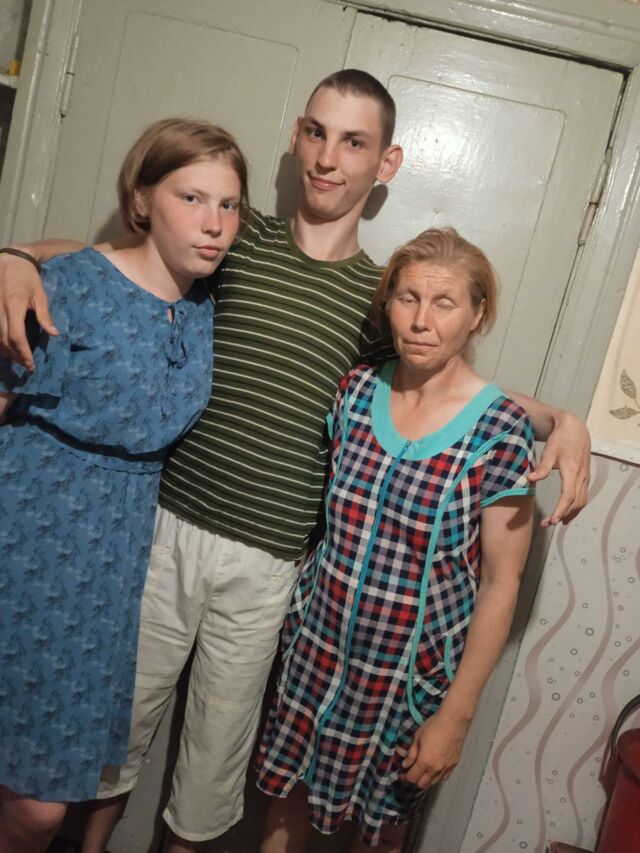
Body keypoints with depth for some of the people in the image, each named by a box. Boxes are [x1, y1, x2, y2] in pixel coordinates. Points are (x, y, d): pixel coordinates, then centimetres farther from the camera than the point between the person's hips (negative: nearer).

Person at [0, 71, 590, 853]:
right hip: (166, 524, 1)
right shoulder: (236, 238, 0)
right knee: (121, 709, 18)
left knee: (219, 740, 16)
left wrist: (558, 420, -8)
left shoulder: (381, 297, 1)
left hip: (265, 563, 0)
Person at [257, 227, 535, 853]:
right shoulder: (357, 389, -5)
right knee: (290, 790, 20)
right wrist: (300, 607, 5)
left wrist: (456, 716, -11)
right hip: (318, 642, 3)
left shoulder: (500, 432, -17)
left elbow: (500, 585, -13)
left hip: (412, 671, -3)